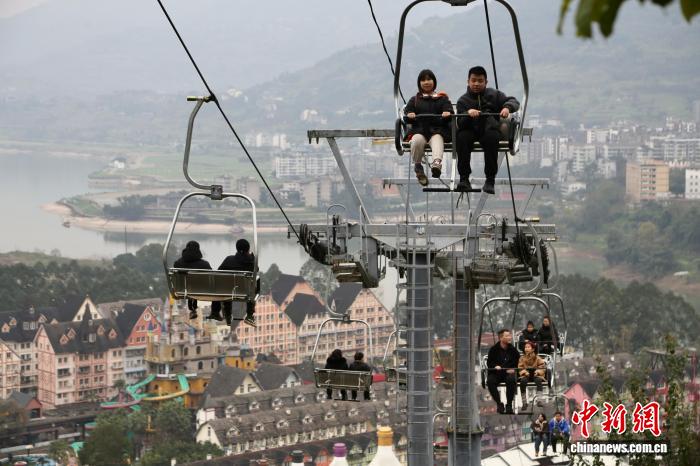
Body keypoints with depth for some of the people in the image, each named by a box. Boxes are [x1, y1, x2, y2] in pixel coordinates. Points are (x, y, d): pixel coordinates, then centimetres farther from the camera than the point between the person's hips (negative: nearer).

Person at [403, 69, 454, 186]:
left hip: (437, 130, -1)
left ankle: (437, 162, -66)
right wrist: (409, 116, -12)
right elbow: (406, 112, 14)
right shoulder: (414, 100, 25)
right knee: (417, 140, -37)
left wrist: (447, 115, -17)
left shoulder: (442, 99, 23)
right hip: (419, 130, 1)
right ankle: (417, 166, -23)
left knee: (437, 139, -38)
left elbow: (450, 112, 9)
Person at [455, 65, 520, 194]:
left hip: (490, 130, 0)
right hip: (471, 131, 1)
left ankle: (490, 180, -31)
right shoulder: (463, 101, 8)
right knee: (461, 137, -33)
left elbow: (513, 101, 3)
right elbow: (460, 124, -4)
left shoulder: (494, 95, 11)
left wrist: (507, 107, -21)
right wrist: (468, 114, -26)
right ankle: (464, 178, -28)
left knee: (492, 137, -35)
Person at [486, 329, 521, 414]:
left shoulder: (513, 349, 7)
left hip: (509, 372, 0)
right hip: (496, 373, 0)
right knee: (490, 381, -32)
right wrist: (495, 366, -14)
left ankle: (509, 405, -19)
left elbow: (518, 362, 12)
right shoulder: (494, 349, 5)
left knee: (511, 380, -35)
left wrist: (513, 369, -7)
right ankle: (499, 404, -14)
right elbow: (489, 363, 7)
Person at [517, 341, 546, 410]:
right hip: (526, 376, 1)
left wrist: (538, 371, -21)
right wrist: (524, 372, -19)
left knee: (538, 380, -37)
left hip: (535, 375, -1)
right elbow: (520, 369, 3)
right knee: (523, 381, -34)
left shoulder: (537, 358, 3)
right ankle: (524, 402, -33)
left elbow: (543, 368, 0)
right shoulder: (522, 358, 9)